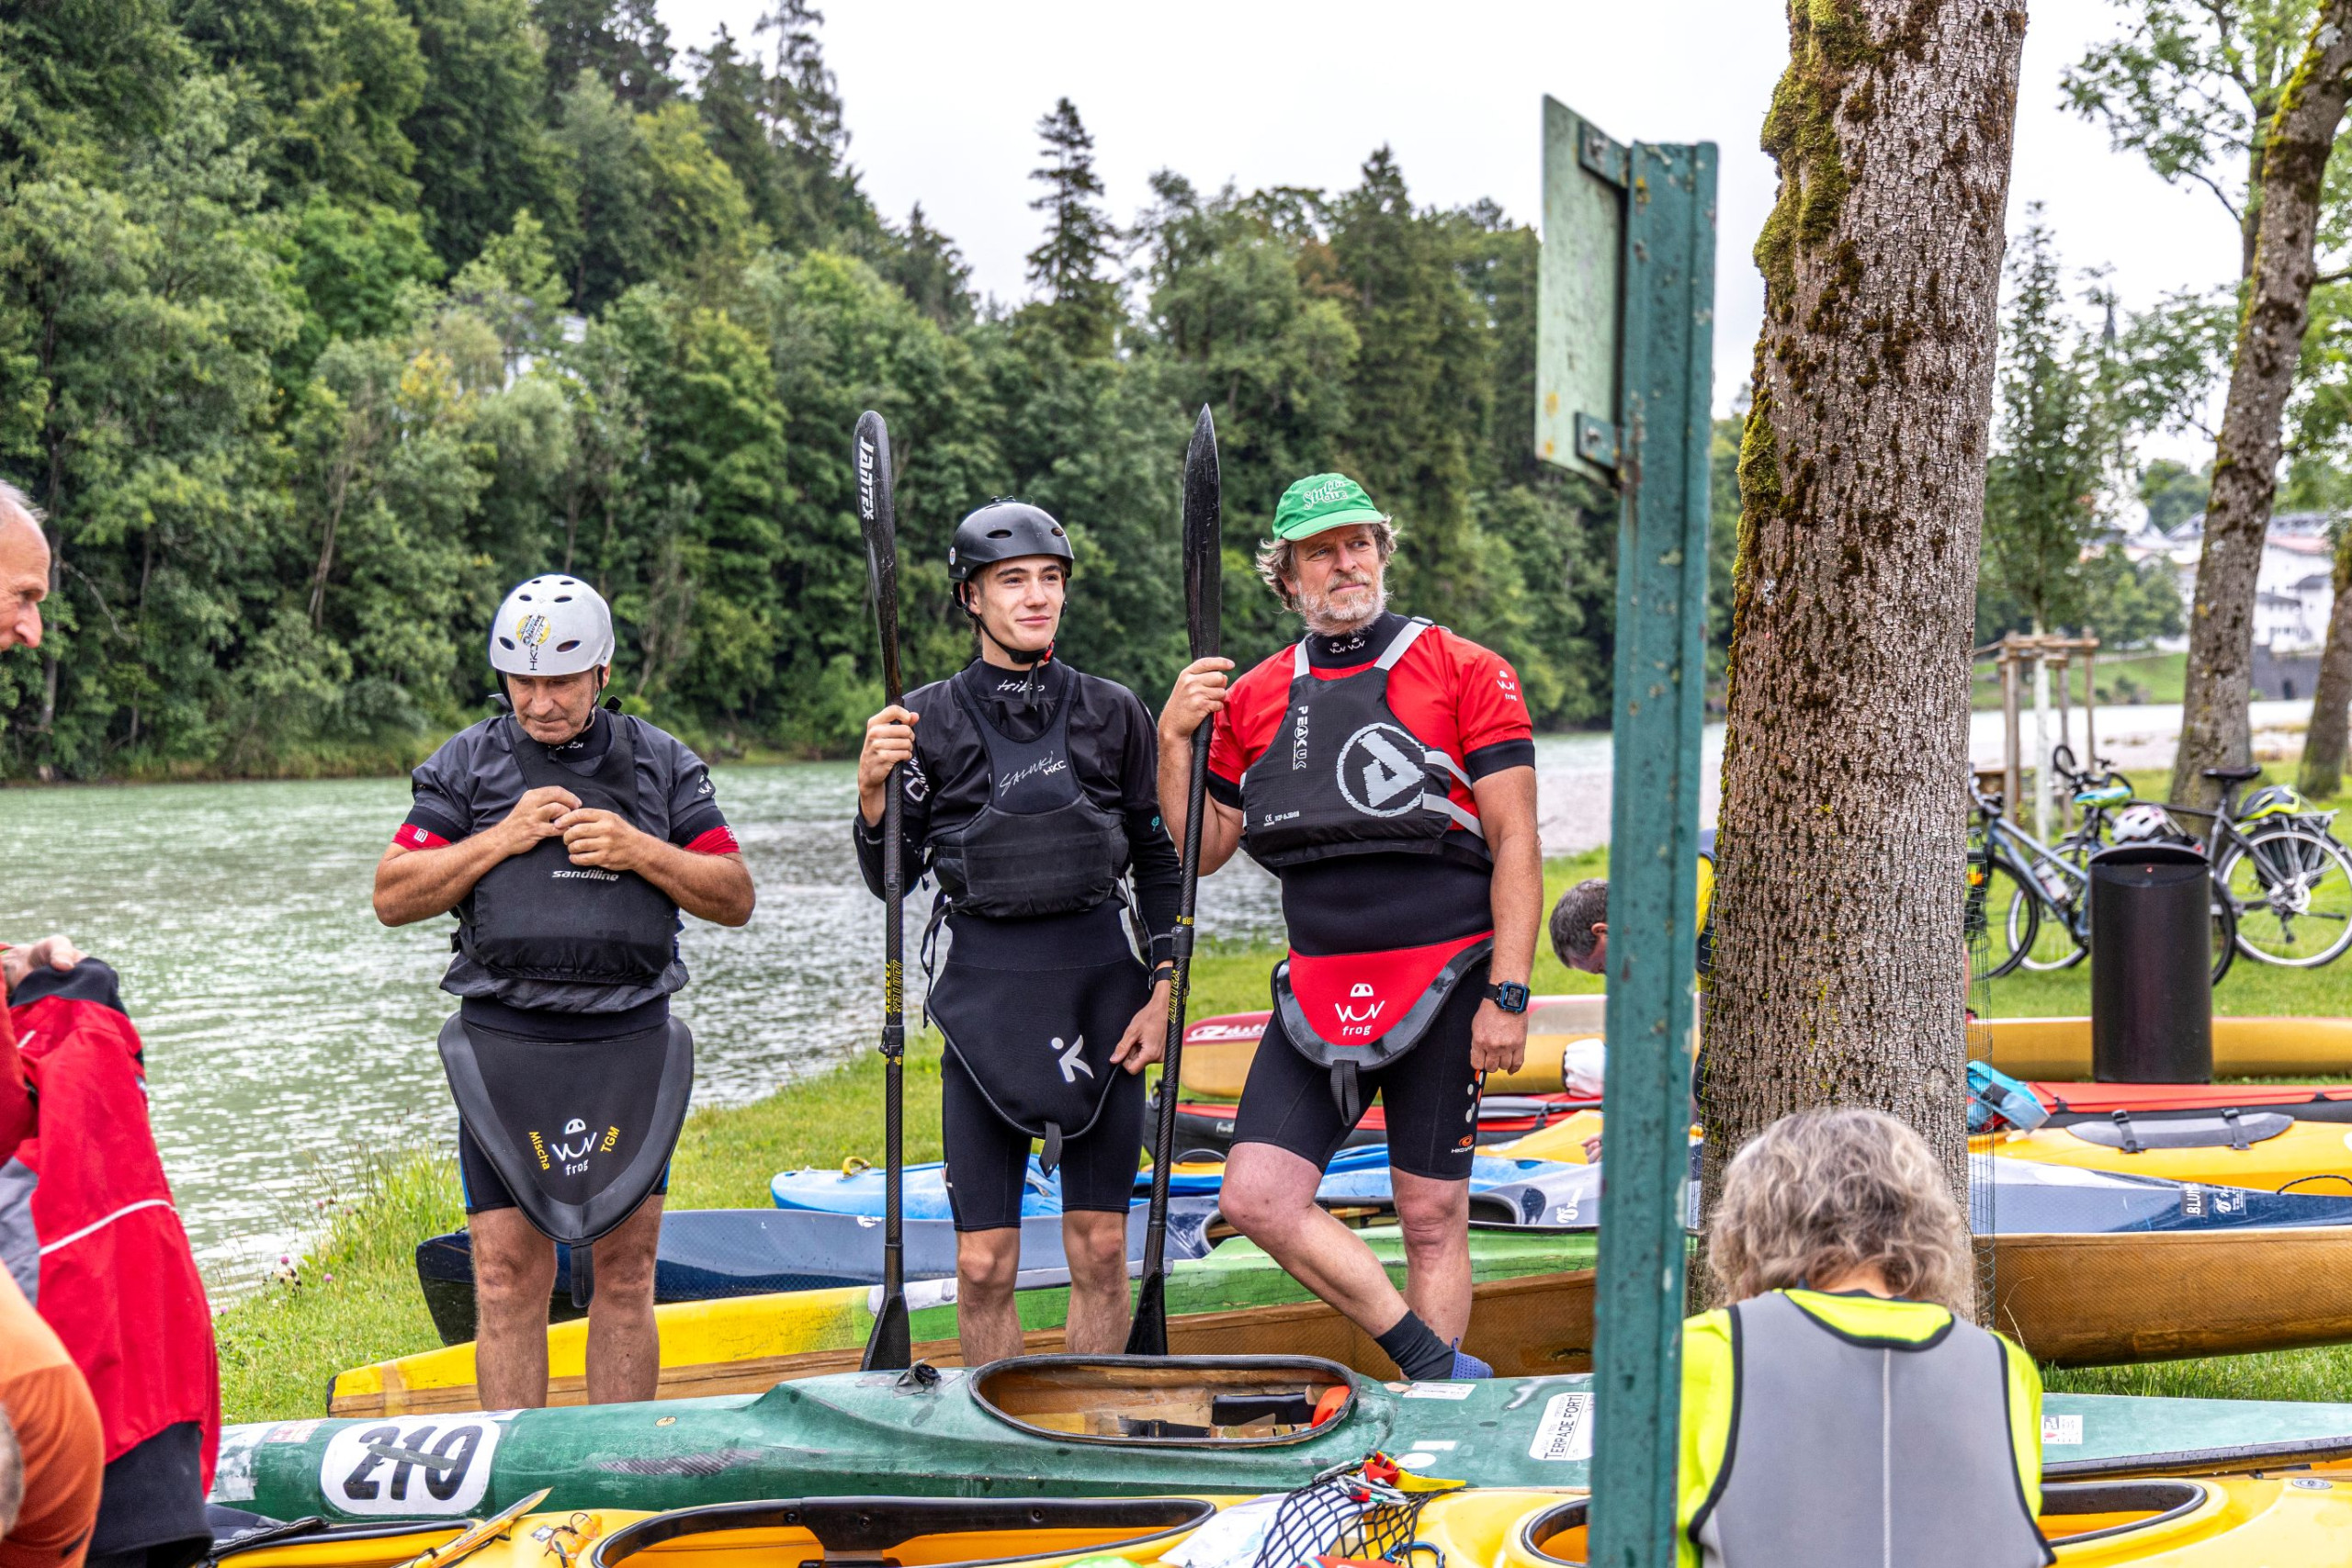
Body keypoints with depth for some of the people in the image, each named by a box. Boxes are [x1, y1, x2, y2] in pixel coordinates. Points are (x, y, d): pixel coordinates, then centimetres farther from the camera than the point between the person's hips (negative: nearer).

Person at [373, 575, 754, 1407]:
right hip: (505, 1047, -1)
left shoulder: (663, 764, 9)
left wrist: (639, 852, -7)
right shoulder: (466, 764, 7)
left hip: (630, 1047, 1)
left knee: (624, 1272, 4)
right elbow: (393, 898, 2)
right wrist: (502, 839, -8)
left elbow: (735, 898, 8)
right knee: (509, 1276, -3)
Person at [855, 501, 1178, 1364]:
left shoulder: (1113, 712, 6)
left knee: (1100, 1251, 3)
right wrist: (873, 788, -15)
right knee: (984, 1264, -1)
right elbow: (889, 879, 2)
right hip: (985, 993, -1)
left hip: (1100, 986, 1)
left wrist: (1162, 993, 2)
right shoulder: (928, 720, 3)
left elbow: (1160, 863, 10)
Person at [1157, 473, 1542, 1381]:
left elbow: (1515, 843, -6)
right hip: (1319, 989, 4)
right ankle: (1435, 1363, 3)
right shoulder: (1253, 698, 10)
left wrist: (1508, 994, -13)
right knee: (1257, 1198, -8)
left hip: (1443, 982, -4)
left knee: (1433, 1217, 2)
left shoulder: (1465, 673, -2)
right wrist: (1174, 741, -3)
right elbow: (1202, 850, 13)